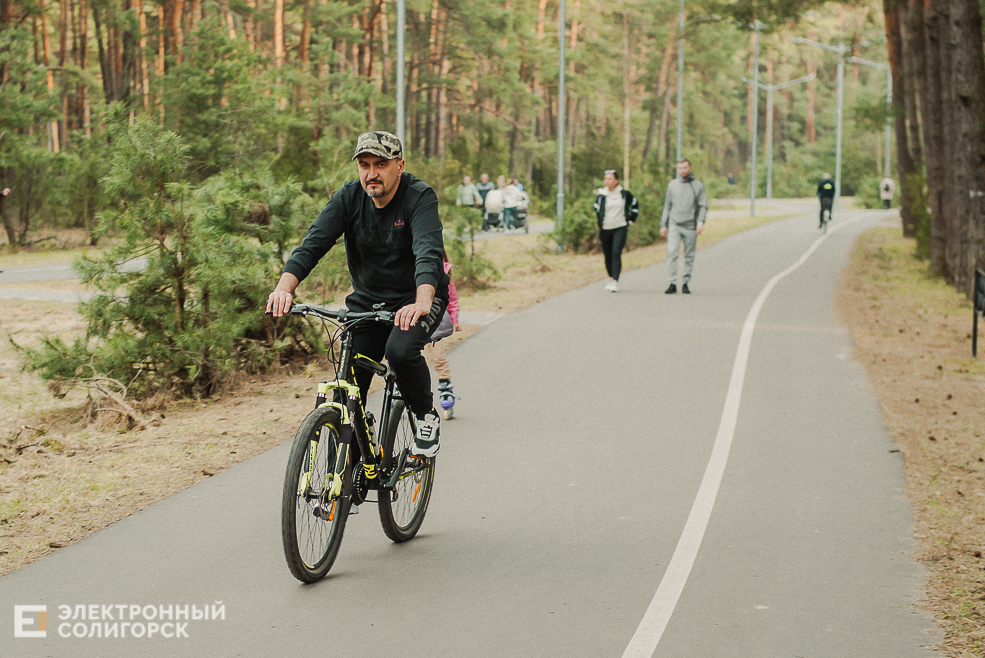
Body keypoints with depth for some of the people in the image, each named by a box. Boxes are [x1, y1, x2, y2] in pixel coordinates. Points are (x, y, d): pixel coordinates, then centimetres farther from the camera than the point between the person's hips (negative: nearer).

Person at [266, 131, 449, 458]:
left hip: (415, 298, -4)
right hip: (367, 301, 4)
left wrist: (422, 301, -54)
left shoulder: (420, 197, -19)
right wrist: (284, 287, -39)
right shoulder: (348, 197, -9)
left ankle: (427, 416, -5)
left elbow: (429, 251, -35)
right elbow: (313, 243, -20)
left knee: (400, 350, -33)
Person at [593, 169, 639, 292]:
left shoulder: (624, 194, 3)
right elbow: (597, 211, 3)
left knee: (616, 254, -15)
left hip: (620, 228, -2)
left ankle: (615, 282, -18)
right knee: (608, 255, 9)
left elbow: (635, 205, 16)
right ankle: (611, 279, 29)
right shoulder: (601, 195, 3)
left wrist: (630, 220, 12)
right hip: (605, 230, 2)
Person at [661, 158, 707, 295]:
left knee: (689, 256, 3)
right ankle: (672, 283, -14)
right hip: (674, 225, 0)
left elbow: (703, 206, 3)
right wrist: (663, 225, 11)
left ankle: (685, 283, 11)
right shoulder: (672, 185, 11)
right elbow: (667, 206, 15)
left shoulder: (698, 185, 6)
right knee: (672, 253, -13)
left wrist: (701, 222, -12)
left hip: (690, 226, 0)